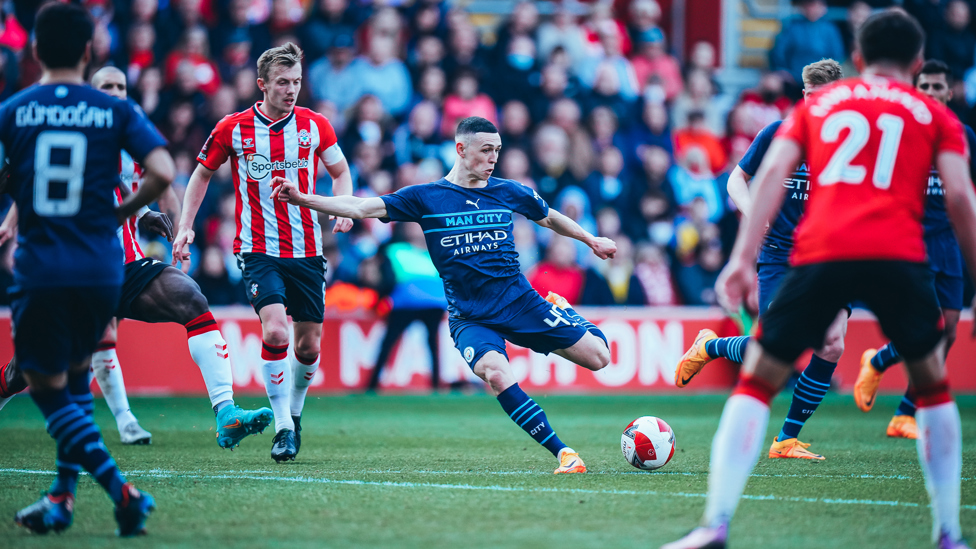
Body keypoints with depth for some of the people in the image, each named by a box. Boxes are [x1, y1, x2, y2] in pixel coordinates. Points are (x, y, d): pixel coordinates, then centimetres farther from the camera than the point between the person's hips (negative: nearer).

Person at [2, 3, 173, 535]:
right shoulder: (116, 111, 1)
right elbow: (162, 172, -10)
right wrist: (124, 209, 6)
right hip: (101, 269, 2)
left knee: (47, 388, 5)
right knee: (75, 375, 22)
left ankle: (121, 491, -11)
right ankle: (62, 497, 17)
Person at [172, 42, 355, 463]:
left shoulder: (315, 125, 1)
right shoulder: (232, 128, -3)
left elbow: (340, 170, 16)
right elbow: (202, 174, 12)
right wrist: (185, 227, 4)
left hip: (307, 250, 3)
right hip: (257, 250, -2)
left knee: (309, 347, 5)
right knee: (275, 331, -22)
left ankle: (294, 412, 33)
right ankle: (282, 426, -11)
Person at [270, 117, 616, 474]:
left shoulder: (507, 192, 5)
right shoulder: (425, 197, -2)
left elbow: (549, 218, 24)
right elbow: (363, 208, -7)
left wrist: (591, 240, 32)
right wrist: (304, 199, -18)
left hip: (520, 303, 2)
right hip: (470, 319, -2)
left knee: (598, 356, -5)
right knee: (495, 372, -34)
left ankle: (559, 311, 30)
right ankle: (563, 454, -27)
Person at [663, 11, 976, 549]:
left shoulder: (818, 102, 23)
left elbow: (773, 171, 9)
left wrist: (743, 257, 3)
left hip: (819, 254, 0)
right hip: (898, 256, 0)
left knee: (756, 381, 9)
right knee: (932, 384, 20)